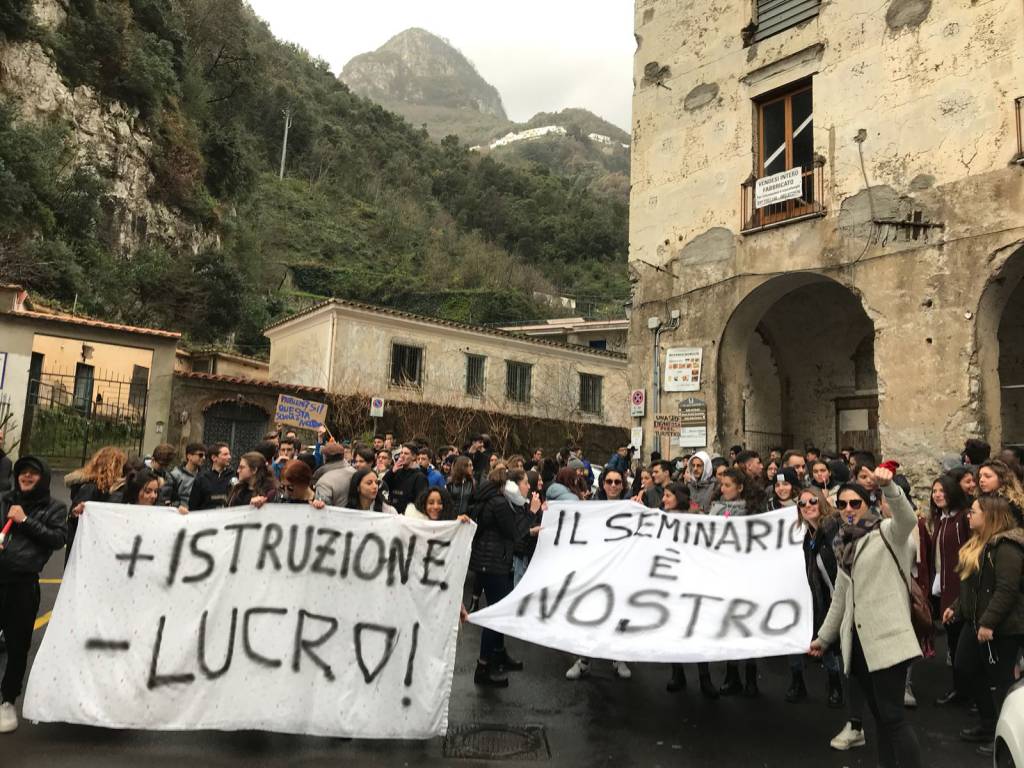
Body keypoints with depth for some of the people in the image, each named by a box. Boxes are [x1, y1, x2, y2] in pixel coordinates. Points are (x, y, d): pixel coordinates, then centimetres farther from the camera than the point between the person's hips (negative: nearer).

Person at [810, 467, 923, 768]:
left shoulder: (887, 532, -3)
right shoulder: (845, 546, 17)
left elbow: (908, 518, -28)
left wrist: (887, 486, -44)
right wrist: (824, 637, 22)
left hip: (887, 637, -7)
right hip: (858, 639, 7)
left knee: (892, 715, -8)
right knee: (879, 715, 13)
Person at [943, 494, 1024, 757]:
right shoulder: (979, 544, 12)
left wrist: (988, 622, -27)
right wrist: (957, 607, 19)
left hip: (1001, 628, -11)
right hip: (977, 622, 11)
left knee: (999, 680, 2)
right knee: (965, 668, 16)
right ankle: (989, 724, 30)